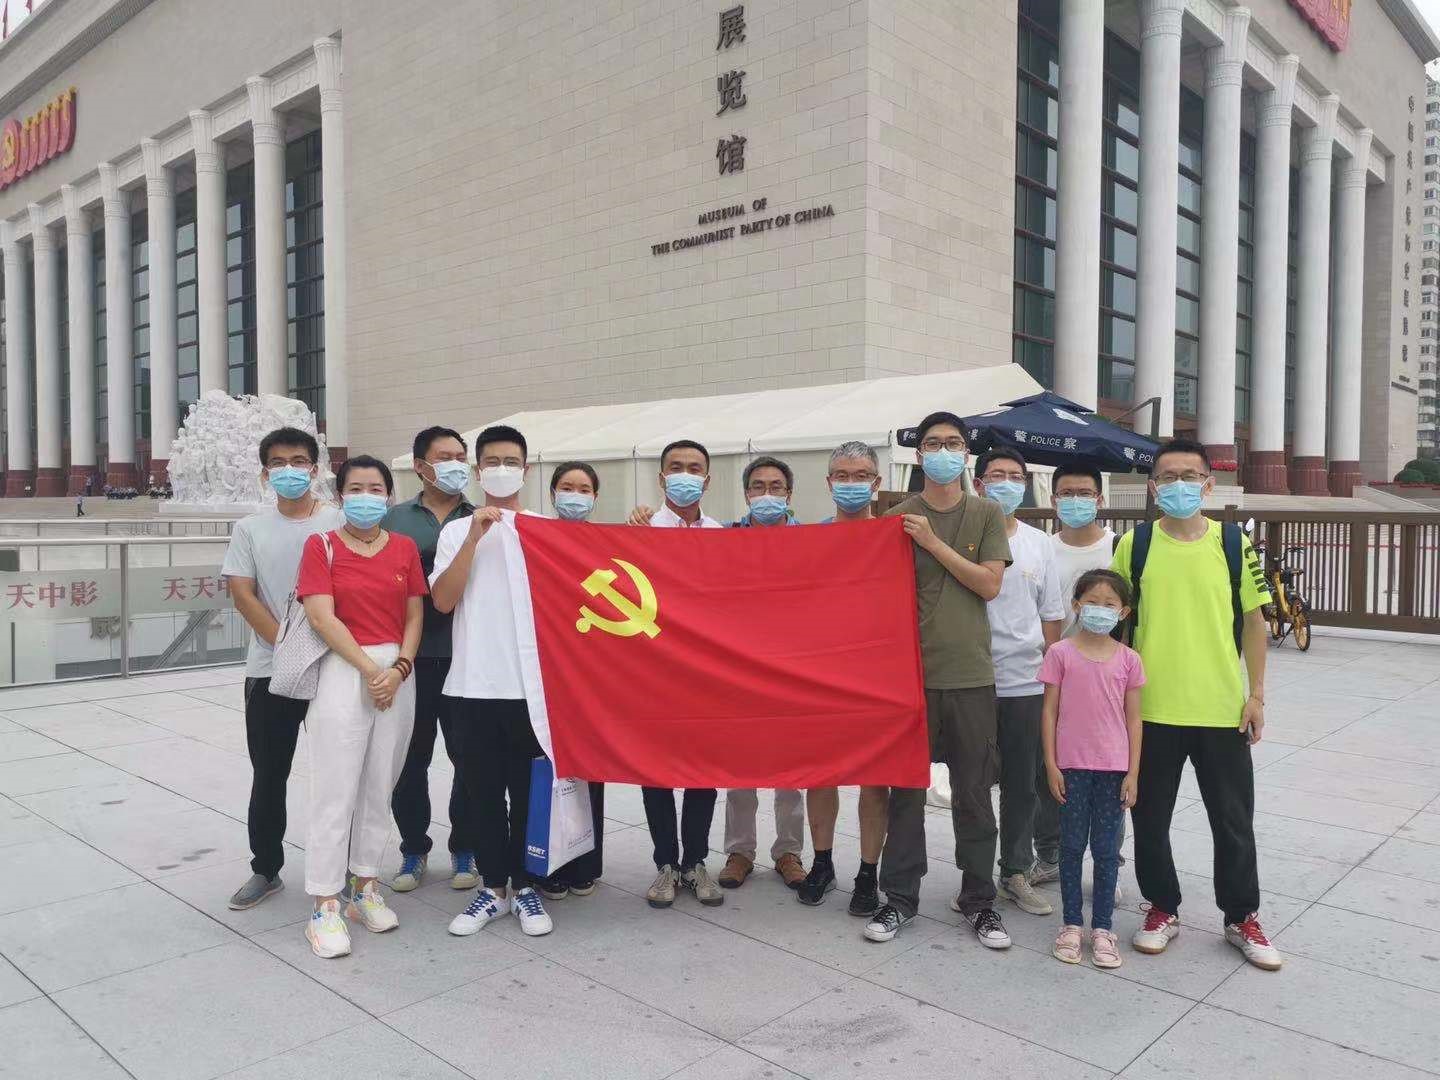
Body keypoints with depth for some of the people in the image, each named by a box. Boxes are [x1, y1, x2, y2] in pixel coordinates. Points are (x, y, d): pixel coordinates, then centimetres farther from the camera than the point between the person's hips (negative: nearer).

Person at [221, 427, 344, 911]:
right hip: (270, 670, 2)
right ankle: (265, 869, 24)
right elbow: (242, 594, -2)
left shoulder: (340, 522, 1)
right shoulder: (250, 529, 6)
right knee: (268, 775, 9)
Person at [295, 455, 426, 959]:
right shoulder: (321, 546, -1)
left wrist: (400, 668, -9)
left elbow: (415, 615, 7)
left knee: (380, 787, 11)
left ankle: (365, 887, 24)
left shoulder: (405, 548, 9)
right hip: (343, 672, -4)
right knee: (336, 792, -3)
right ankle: (325, 907, 5)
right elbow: (322, 617, -9)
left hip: (399, 674, 4)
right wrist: (370, 670, -14)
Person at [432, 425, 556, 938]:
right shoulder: (457, 531, 7)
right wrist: (475, 536, -11)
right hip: (473, 683, 1)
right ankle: (492, 886, 22)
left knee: (529, 789, 7)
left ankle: (524, 885, 21)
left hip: (530, 681, -1)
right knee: (483, 790, 9)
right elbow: (442, 600, -6)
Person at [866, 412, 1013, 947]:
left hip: (971, 674, 0)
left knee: (973, 793, 9)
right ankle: (900, 895, 21)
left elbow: (990, 584, -5)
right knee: (905, 788, 7)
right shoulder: (899, 517, 3)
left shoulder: (987, 515, 5)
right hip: (911, 671, 0)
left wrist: (933, 543, -11)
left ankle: (978, 897, 24)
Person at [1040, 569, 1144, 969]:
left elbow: (1133, 718, 4)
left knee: (1106, 850, 8)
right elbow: (1050, 711, -1)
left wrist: (1133, 772, 0)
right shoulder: (1060, 653, -3)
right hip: (1072, 766, -1)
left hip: (1113, 768, 1)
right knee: (1072, 847, 9)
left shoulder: (1128, 659, 1)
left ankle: (1102, 928, 20)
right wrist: (1051, 765, -5)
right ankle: (1072, 925, 20)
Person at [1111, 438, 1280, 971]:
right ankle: (1162, 910, 29)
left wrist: (1257, 694, 0)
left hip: (1222, 709, 1)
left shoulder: (1233, 543, 0)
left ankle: (1242, 917, 31)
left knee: (1233, 819, 12)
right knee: (1150, 817, 10)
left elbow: (1253, 620, 5)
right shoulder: (1134, 544, -2)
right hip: (1151, 709, 0)